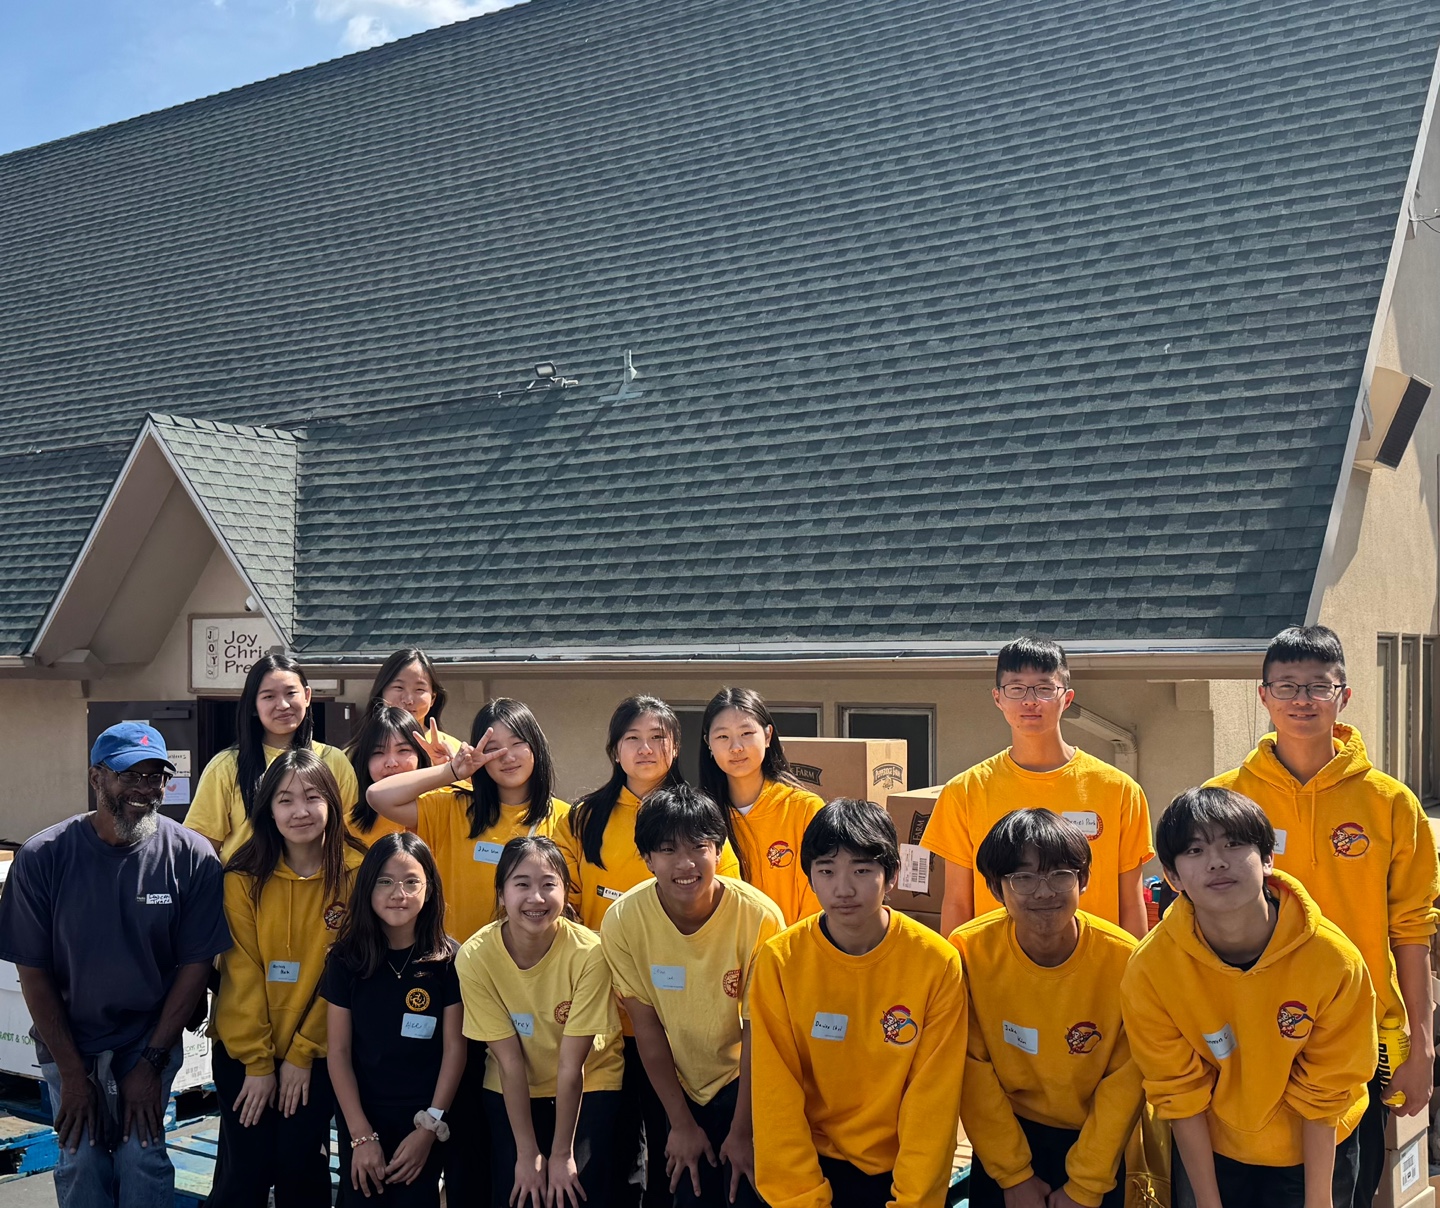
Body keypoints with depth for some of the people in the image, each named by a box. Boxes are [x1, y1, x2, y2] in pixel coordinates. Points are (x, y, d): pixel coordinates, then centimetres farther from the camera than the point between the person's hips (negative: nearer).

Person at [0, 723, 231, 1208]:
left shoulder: (192, 857, -14)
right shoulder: (42, 857, -13)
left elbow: (196, 963, -8)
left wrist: (153, 1062, -7)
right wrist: (72, 1073, -7)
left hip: (151, 1040, 0)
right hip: (68, 1042, 1)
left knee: (143, 1159, -6)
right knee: (81, 1163, 0)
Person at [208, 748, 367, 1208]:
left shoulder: (355, 873, -9)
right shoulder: (244, 877, -8)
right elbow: (241, 974, -6)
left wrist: (303, 1052, -8)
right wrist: (256, 1061, -7)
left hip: (318, 1053, 0)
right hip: (243, 1050, 0)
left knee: (301, 1170, 4)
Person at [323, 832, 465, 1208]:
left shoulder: (449, 959, -8)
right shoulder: (346, 959, -6)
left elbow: (455, 1048, -6)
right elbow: (338, 1051, -5)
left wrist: (430, 1128, -10)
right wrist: (361, 1134, -11)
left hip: (425, 1117, -1)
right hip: (360, 1116, 1)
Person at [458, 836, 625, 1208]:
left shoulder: (588, 952, -26)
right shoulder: (475, 957, -21)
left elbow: (571, 1065, -20)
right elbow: (509, 1060, -16)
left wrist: (562, 1153, -14)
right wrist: (527, 1153, -14)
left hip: (590, 1084, -1)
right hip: (511, 1092, 1)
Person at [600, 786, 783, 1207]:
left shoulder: (759, 916, -25)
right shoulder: (623, 920, -19)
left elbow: (757, 1030, -15)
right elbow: (647, 1025, -9)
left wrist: (742, 1130, -9)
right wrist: (680, 1122, -4)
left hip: (743, 1083, -2)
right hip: (676, 1085, 2)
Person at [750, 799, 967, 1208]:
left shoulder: (937, 962, -10)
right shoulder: (779, 961, -8)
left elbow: (933, 1099, -8)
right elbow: (776, 1095, -6)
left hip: (901, 1168, 0)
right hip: (812, 1160, 0)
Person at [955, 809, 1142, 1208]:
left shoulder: (1123, 958, -20)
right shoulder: (970, 951, -19)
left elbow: (1125, 1079, -11)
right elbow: (973, 1069, -10)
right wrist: (1013, 1175, -8)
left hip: (1095, 1140, 0)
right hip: (1005, 1135, 1)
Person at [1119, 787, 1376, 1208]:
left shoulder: (1334, 960, -24)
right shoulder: (1150, 970, -23)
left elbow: (1322, 1094, -14)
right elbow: (1181, 1095, -13)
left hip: (1313, 1152, 0)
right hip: (1208, 1149, 0)